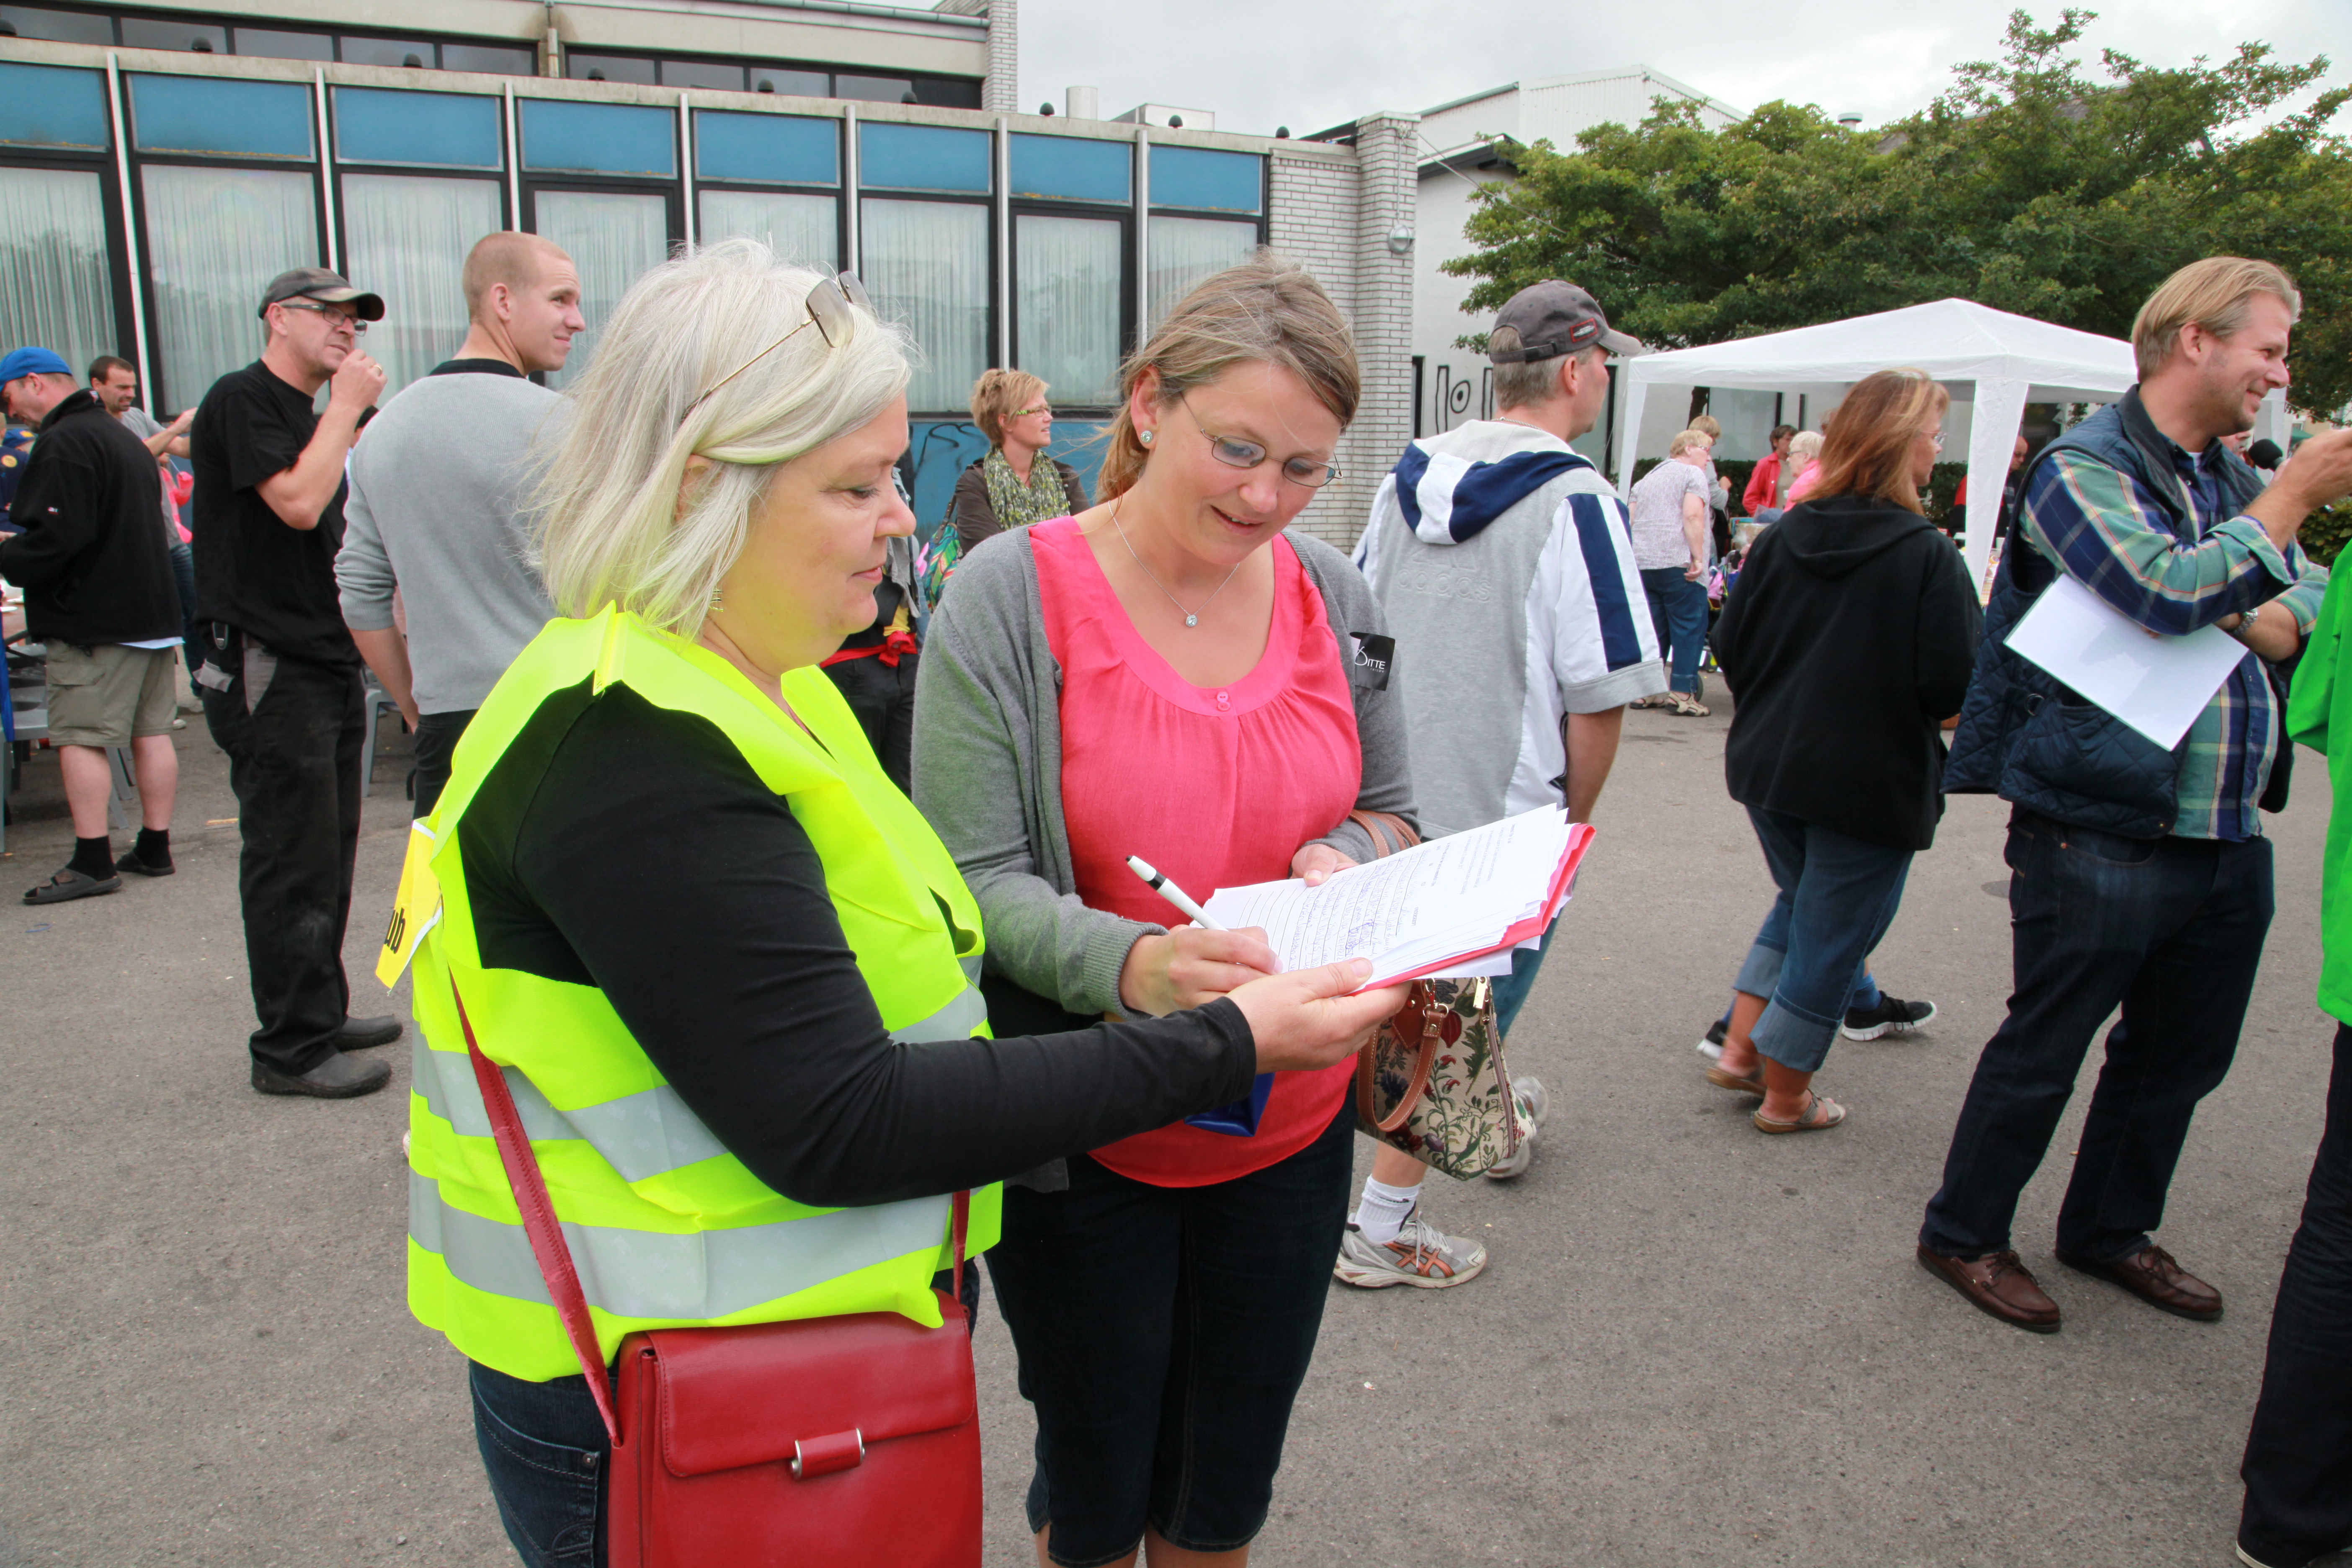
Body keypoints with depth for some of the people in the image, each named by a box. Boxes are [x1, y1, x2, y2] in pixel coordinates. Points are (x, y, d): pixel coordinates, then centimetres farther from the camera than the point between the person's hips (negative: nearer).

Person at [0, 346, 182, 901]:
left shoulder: (63, 444, -14)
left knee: (81, 737, -5)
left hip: (94, 622, -9)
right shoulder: (123, 437, 17)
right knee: (152, 732, 10)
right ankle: (155, 848, 15)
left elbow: (56, 539, -21)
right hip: (152, 610, 9)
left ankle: (92, 861, -4)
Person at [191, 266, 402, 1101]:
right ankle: (291, 1048, 1)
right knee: (292, 858, -6)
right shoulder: (243, 399, -9)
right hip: (268, 666, -10)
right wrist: (345, 408, -13)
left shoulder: (310, 415, 20)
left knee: (328, 848, 15)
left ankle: (322, 1011, 26)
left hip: (327, 662, 10)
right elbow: (297, 503, -22)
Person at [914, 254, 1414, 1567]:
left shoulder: (1333, 594, -1)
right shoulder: (1011, 595, -14)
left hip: (1293, 1126, 4)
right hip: (1084, 1146, -3)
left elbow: (1389, 811, 9)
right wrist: (1132, 964, -34)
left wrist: (1343, 860, -14)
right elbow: (973, 883, -16)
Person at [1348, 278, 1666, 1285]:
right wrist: (1572, 819, -2)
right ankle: (1381, 1231, 16)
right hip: (1505, 818, -7)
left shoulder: (1406, 479, 4)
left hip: (1399, 806, 8)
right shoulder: (1577, 504, -17)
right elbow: (1598, 702, -17)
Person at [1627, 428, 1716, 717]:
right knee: (1689, 628, -2)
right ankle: (1682, 693, -6)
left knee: (1653, 628, 11)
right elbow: (1693, 516, -14)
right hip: (1678, 562, -7)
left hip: (1643, 563, 7)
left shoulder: (1648, 477, 22)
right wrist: (1698, 557, -15)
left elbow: (1631, 520, 18)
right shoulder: (1693, 474, 0)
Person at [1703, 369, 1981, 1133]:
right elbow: (1955, 689, -18)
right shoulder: (1928, 555, -17)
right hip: (1870, 783, -5)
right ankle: (1785, 1098, 22)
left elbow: (1730, 649, 3)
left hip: (1767, 766, 6)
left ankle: (1739, 1049, 24)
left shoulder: (1781, 537, -2)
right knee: (1831, 934, 9)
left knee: (1801, 905, 26)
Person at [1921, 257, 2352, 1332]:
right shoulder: (2083, 469, -10)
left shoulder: (2232, 480, 16)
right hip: (2101, 831, -8)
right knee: (2043, 1051, 4)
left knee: (2182, 1057, 19)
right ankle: (1964, 1236, 23)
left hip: (2226, 834, 8)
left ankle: (2109, 1229, 39)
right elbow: (2171, 593, -25)